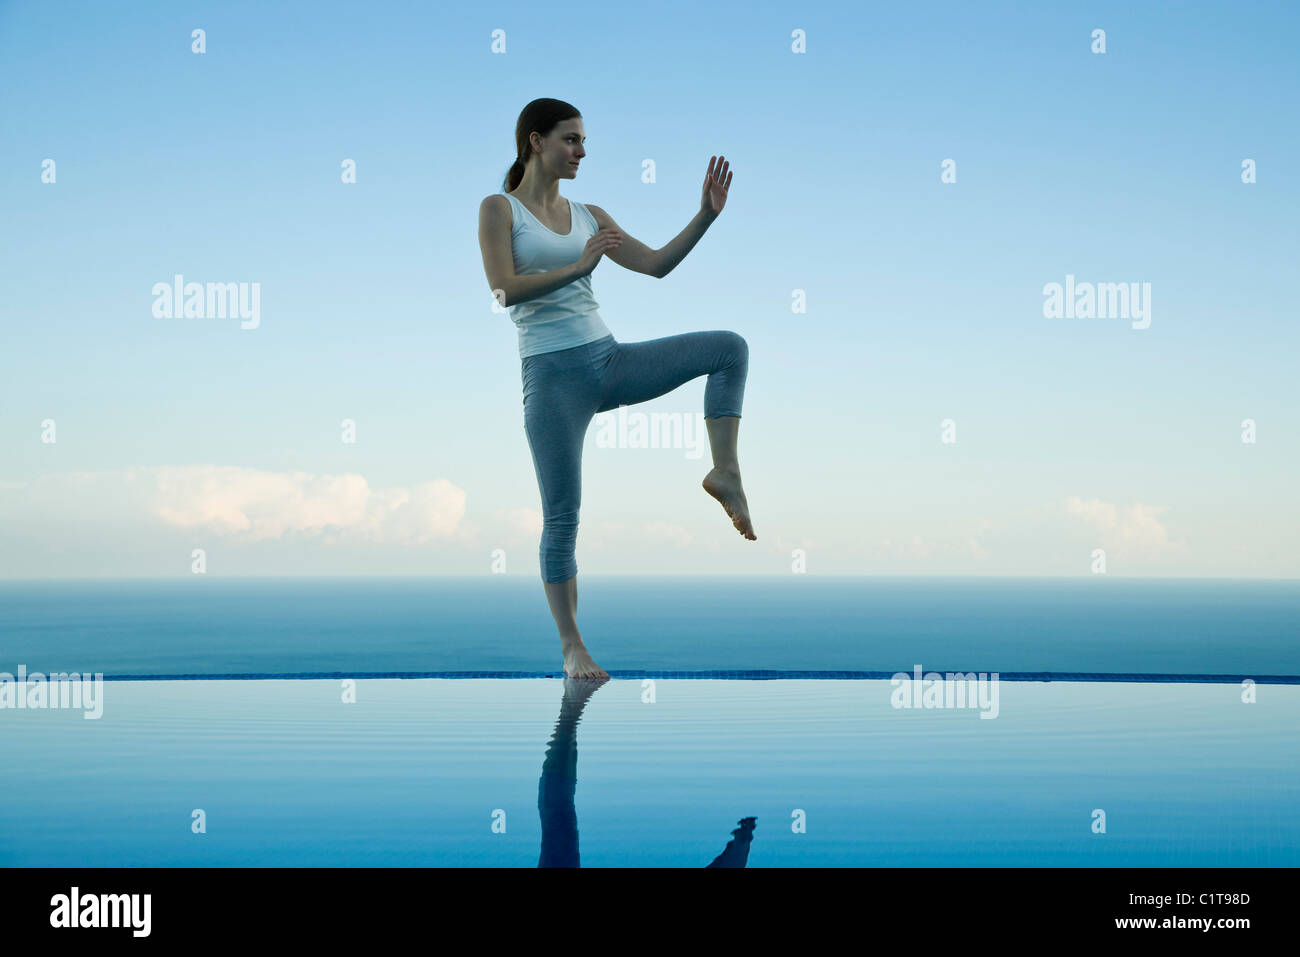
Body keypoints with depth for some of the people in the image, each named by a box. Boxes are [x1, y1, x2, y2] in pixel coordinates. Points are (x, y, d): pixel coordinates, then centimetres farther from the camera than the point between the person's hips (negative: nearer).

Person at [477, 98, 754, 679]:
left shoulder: (589, 216, 15)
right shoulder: (500, 209, 0)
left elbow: (655, 264, 12)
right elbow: (504, 290, -13)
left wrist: (705, 216, 2)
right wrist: (577, 265, -20)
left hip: (608, 360, 5)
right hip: (553, 373, -5)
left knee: (729, 347, -8)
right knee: (562, 517, -4)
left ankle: (724, 474, -10)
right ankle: (572, 648, 6)